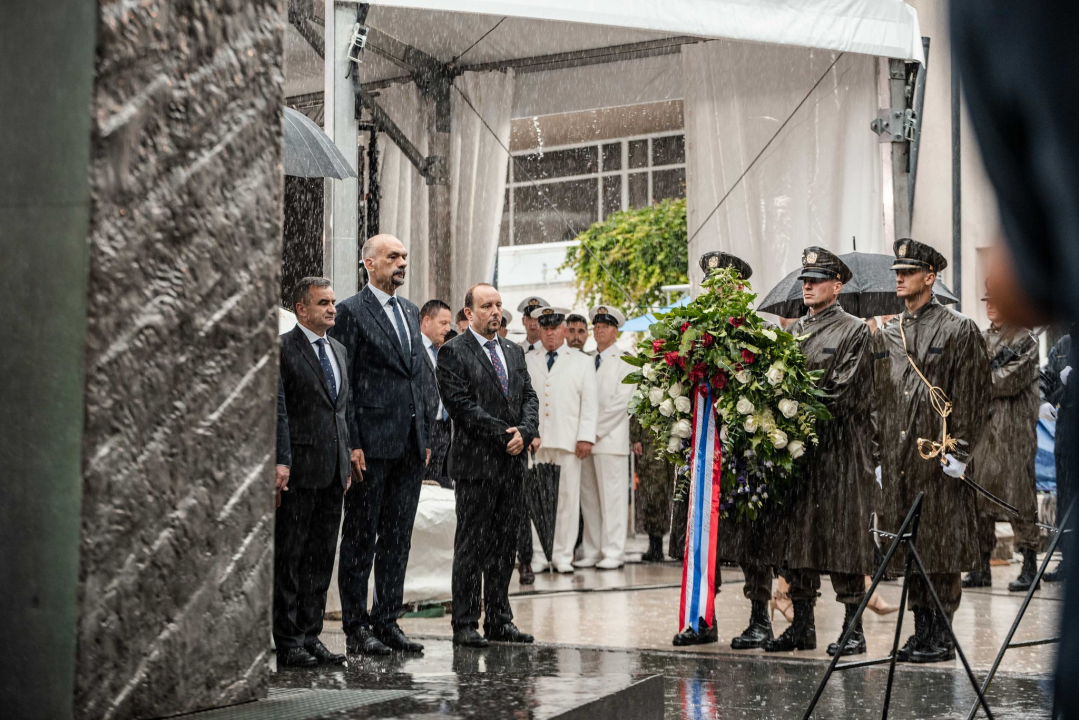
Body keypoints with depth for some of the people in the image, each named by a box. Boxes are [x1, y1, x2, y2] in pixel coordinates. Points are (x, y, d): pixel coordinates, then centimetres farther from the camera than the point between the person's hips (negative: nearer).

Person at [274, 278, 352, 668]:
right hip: (299, 470, -7)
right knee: (288, 556, -1)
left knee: (321, 556, 10)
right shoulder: (283, 348, -7)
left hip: (333, 472, 7)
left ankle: (310, 635, 17)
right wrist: (281, 461, -19)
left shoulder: (339, 350, 17)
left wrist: (348, 460, 15)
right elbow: (277, 410, -12)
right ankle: (287, 642, 4)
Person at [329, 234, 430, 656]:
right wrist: (351, 443, -14)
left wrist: (426, 436, 13)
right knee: (361, 537, 1)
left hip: (410, 444, 7)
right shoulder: (351, 312, -5)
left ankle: (387, 621, 18)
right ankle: (356, 627, 7)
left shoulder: (410, 312, 17)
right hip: (372, 443, -7)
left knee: (397, 538, 10)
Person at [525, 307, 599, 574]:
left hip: (568, 440, -1)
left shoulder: (582, 362, 13)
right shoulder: (526, 361, 17)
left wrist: (586, 437, -3)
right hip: (533, 439, 1)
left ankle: (563, 555, 5)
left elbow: (590, 401, 7)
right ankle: (537, 555, 5)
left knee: (568, 497, -2)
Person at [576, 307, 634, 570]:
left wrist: (596, 429, -12)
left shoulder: (624, 361, 0)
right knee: (588, 498, 5)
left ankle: (613, 553, -2)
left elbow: (621, 401, -8)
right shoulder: (586, 361, 18)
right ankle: (591, 552, 9)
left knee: (612, 496, -5)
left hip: (610, 438, -6)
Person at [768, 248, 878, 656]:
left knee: (843, 534, -4)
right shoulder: (792, 332, 17)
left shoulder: (855, 331, -1)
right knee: (798, 534, 7)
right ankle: (802, 625, 14)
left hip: (839, 449, -6)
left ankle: (853, 628, 1)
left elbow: (842, 390, -10)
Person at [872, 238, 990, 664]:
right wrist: (879, 456, 13)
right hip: (899, 461, 6)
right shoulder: (886, 336, 14)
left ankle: (942, 637, 3)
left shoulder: (960, 331, -2)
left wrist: (958, 453, -12)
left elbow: (973, 399, -6)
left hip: (939, 457, -6)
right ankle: (922, 630, 17)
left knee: (943, 549, -3)